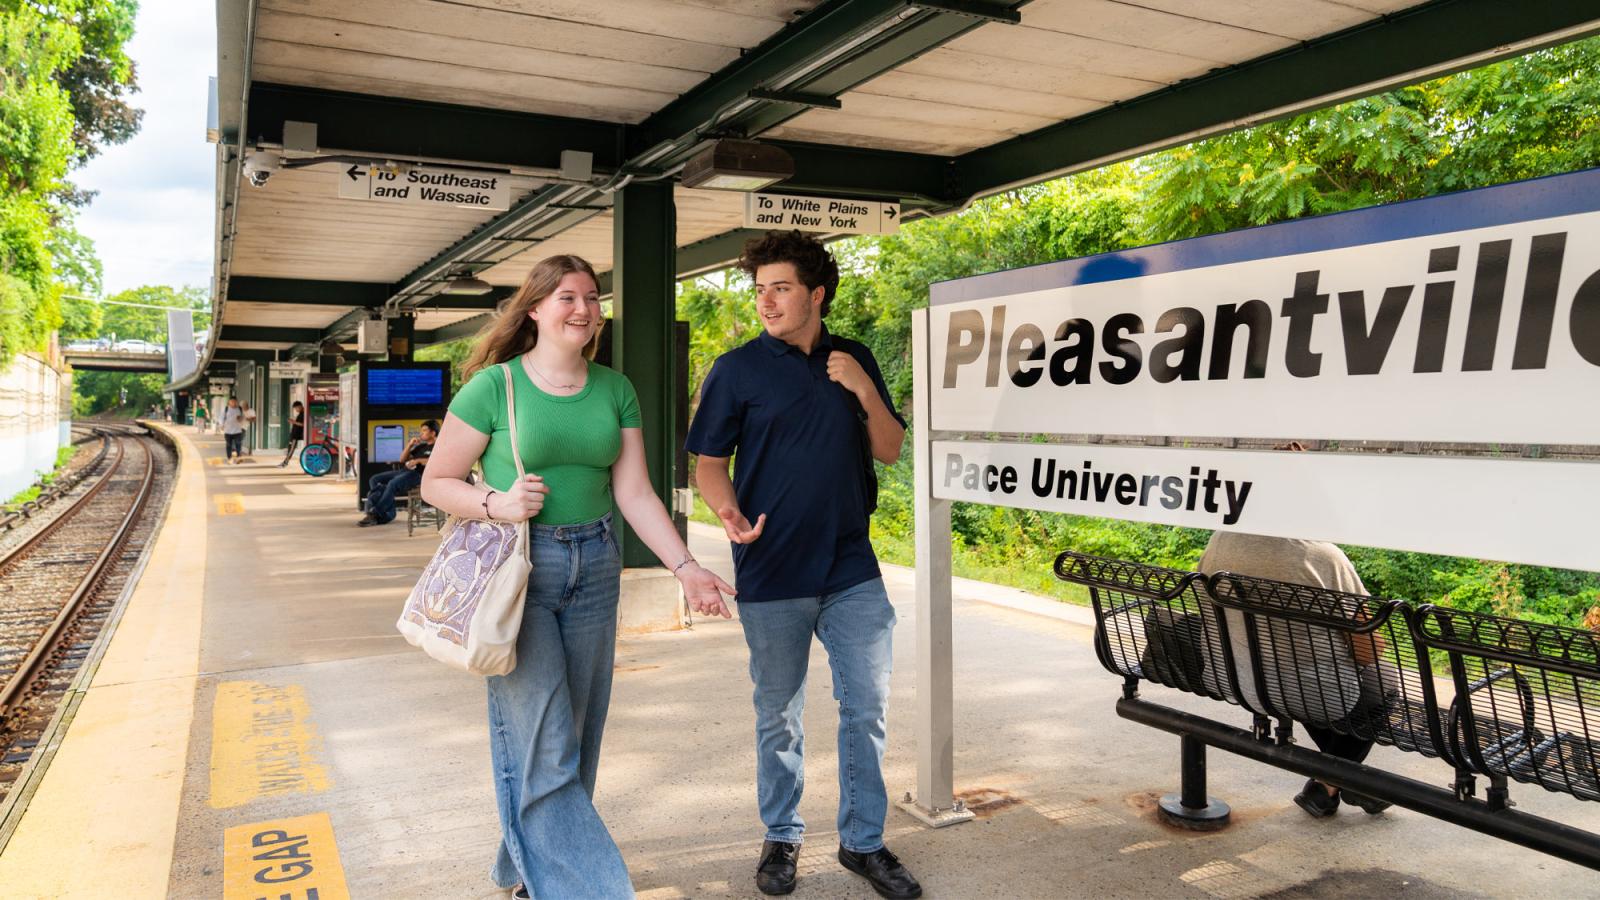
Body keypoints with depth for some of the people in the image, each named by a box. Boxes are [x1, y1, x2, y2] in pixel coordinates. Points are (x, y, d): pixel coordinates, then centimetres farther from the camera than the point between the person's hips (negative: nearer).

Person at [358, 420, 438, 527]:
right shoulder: (421, 446, 31)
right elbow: (402, 459, 31)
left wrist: (418, 460, -17)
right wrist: (410, 445, 16)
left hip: (418, 474, -10)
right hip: (404, 470, 10)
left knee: (393, 484, -35)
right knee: (375, 480, -4)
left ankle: (374, 515, -27)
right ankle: (388, 514, -15)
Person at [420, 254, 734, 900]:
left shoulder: (614, 390, 7)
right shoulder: (495, 385, -5)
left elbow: (635, 493, 4)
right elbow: (436, 483, -1)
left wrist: (685, 567, -5)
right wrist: (497, 502, -19)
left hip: (594, 568, 5)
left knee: (576, 742, 12)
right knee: (542, 748, -7)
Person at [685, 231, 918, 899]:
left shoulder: (854, 361, 7)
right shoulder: (737, 369, -3)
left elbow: (890, 450, 8)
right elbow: (709, 461, -1)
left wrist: (865, 392, -9)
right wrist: (729, 511, -21)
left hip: (853, 569, 3)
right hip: (772, 574, -3)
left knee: (867, 707, 7)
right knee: (778, 715, 10)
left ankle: (863, 841, 24)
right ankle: (781, 838, 30)